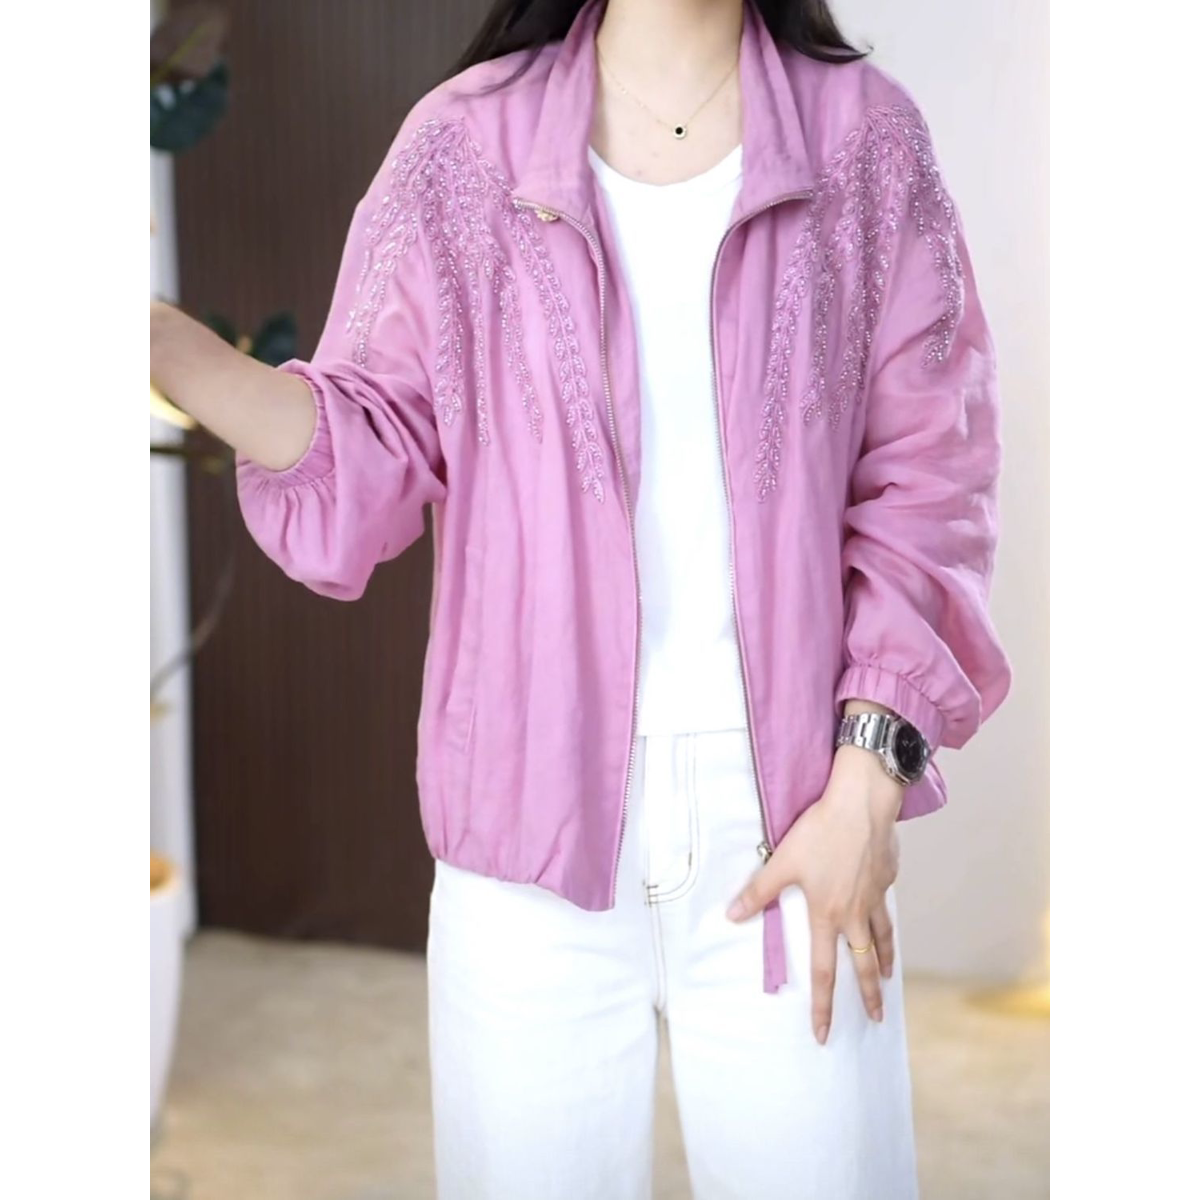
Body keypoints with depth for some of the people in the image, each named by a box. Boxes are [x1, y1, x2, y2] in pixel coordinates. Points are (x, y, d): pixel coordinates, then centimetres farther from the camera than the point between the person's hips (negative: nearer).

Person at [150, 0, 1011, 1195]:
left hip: (787, 814, 0)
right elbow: (372, 460, -1)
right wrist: (163, 342, -16)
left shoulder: (865, 135, 2)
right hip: (533, 815, 0)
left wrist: (867, 781, -7)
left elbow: (924, 482, 0)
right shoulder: (463, 142, 2)